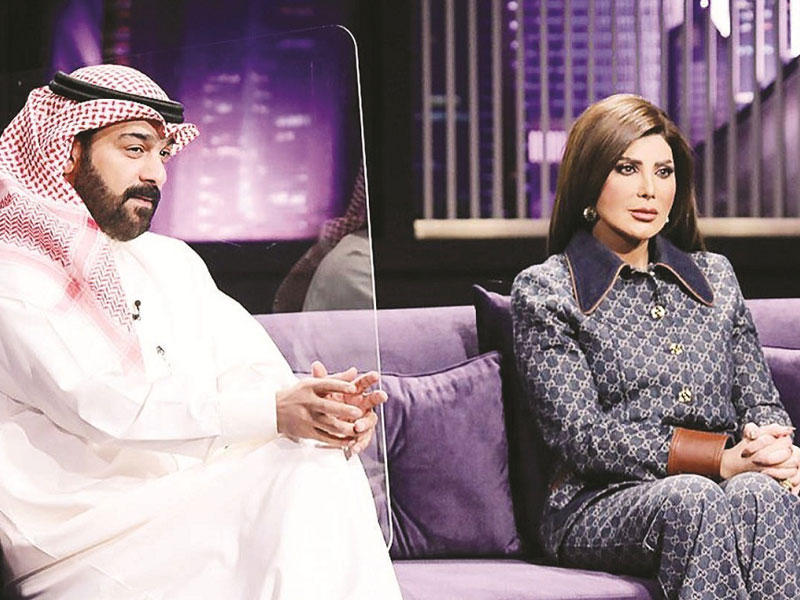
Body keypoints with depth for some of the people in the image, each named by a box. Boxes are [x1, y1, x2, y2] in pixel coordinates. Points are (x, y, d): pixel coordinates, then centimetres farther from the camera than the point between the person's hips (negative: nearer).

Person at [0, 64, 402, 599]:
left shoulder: (173, 261, 20)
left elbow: (254, 369, 10)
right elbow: (94, 404, -17)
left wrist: (318, 403, -15)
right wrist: (271, 411, -25)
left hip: (199, 505, 7)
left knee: (320, 464, -22)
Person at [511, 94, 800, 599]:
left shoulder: (715, 276, 20)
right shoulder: (544, 292, 4)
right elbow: (583, 437, -7)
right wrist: (722, 459, -16)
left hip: (723, 483, 4)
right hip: (599, 509, -4)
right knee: (692, 499, -36)